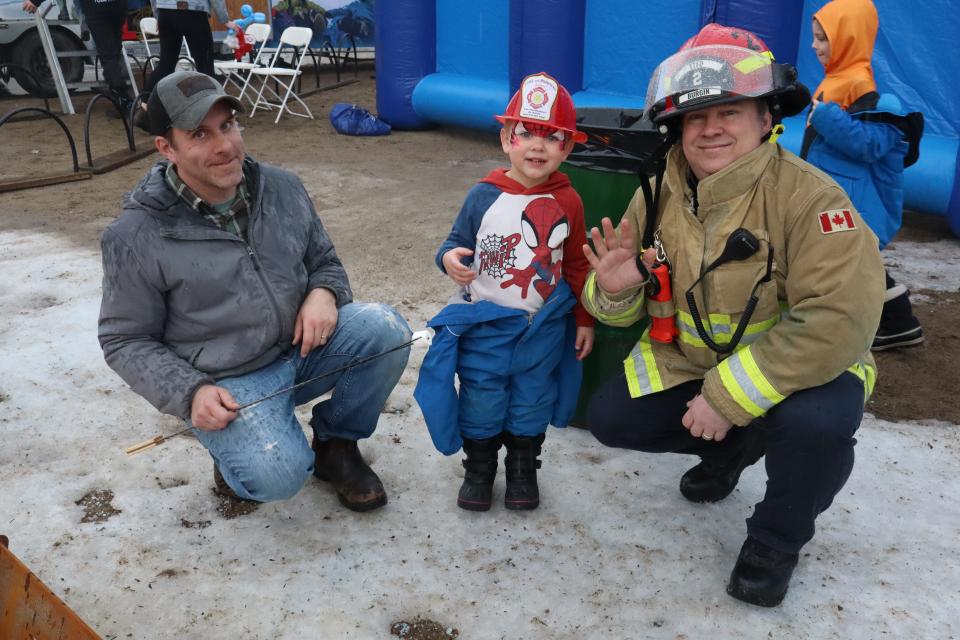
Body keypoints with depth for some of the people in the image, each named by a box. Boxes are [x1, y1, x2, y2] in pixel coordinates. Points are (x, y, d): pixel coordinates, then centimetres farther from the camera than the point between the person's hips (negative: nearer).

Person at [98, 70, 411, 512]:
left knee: (386, 329, -21)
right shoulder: (136, 236, -11)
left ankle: (335, 443, 3)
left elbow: (324, 260, 13)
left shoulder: (282, 188, 1)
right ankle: (236, 451, 10)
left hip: (305, 347, 5)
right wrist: (190, 393, -19)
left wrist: (324, 293, -12)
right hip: (228, 383, -4)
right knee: (278, 476, -29)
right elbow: (125, 341, -4)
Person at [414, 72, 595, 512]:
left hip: (544, 327, 1)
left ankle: (523, 469, 35)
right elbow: (458, 242, 1)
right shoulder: (484, 196, -9)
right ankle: (479, 467, 32)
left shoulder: (568, 202, -5)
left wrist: (584, 320, 7)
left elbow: (578, 266, 4)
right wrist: (450, 258, -24)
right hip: (485, 323, -1)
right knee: (481, 400, 10)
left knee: (532, 400, 15)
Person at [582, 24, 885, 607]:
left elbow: (839, 322, -33)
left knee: (814, 423, -35)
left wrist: (730, 398, -32)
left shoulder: (808, 197, -25)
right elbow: (624, 309, 2)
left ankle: (777, 537, 0)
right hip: (687, 362, 6)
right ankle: (728, 449, 23)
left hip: (796, 370, -5)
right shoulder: (658, 197, -6)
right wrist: (613, 291, -24)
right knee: (610, 418, -5)